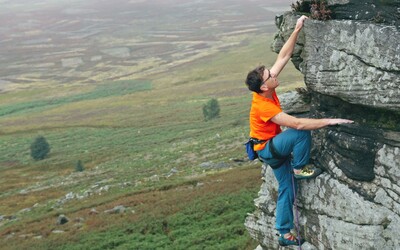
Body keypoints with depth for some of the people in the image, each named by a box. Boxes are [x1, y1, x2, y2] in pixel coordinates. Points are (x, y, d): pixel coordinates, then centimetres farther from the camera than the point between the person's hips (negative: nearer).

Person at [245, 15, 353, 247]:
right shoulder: (263, 106, -34)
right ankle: (300, 169, -9)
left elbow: (283, 56, -7)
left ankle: (285, 234, 19)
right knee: (302, 133, -31)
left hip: (275, 146, 8)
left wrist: (297, 30, -13)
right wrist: (329, 121, -39)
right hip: (266, 149, -8)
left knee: (287, 190, 10)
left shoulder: (266, 89, -11)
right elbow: (298, 124, -40)